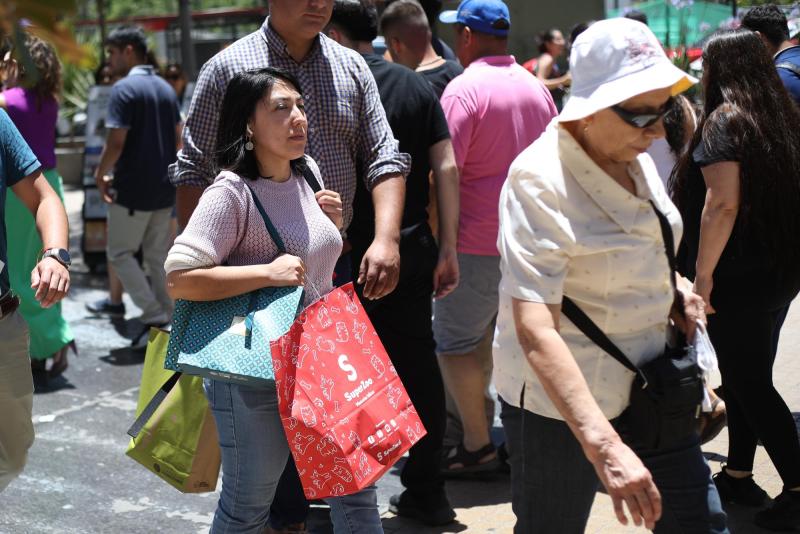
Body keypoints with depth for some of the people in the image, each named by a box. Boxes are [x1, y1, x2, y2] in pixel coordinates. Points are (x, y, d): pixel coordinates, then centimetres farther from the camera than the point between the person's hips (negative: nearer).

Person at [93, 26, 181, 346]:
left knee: (120, 253, 4)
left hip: (133, 188, -7)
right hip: (163, 188, 8)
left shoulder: (125, 88, -15)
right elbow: (179, 138, 14)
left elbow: (116, 142, -20)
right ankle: (166, 320, 15)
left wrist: (100, 174, -5)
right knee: (158, 254, 13)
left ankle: (154, 315, -5)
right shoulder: (165, 88, 11)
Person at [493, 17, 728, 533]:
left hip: (649, 387, 7)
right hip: (562, 397, -7)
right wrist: (603, 444, -43)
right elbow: (534, 329, -34)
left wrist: (674, 286, 4)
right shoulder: (540, 181, -23)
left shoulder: (636, 156, 2)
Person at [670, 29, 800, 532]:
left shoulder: (724, 120, -14)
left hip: (739, 276, -8)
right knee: (751, 375, 17)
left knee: (748, 382, -1)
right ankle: (738, 475, 25)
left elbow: (722, 203, -23)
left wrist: (703, 272, -19)